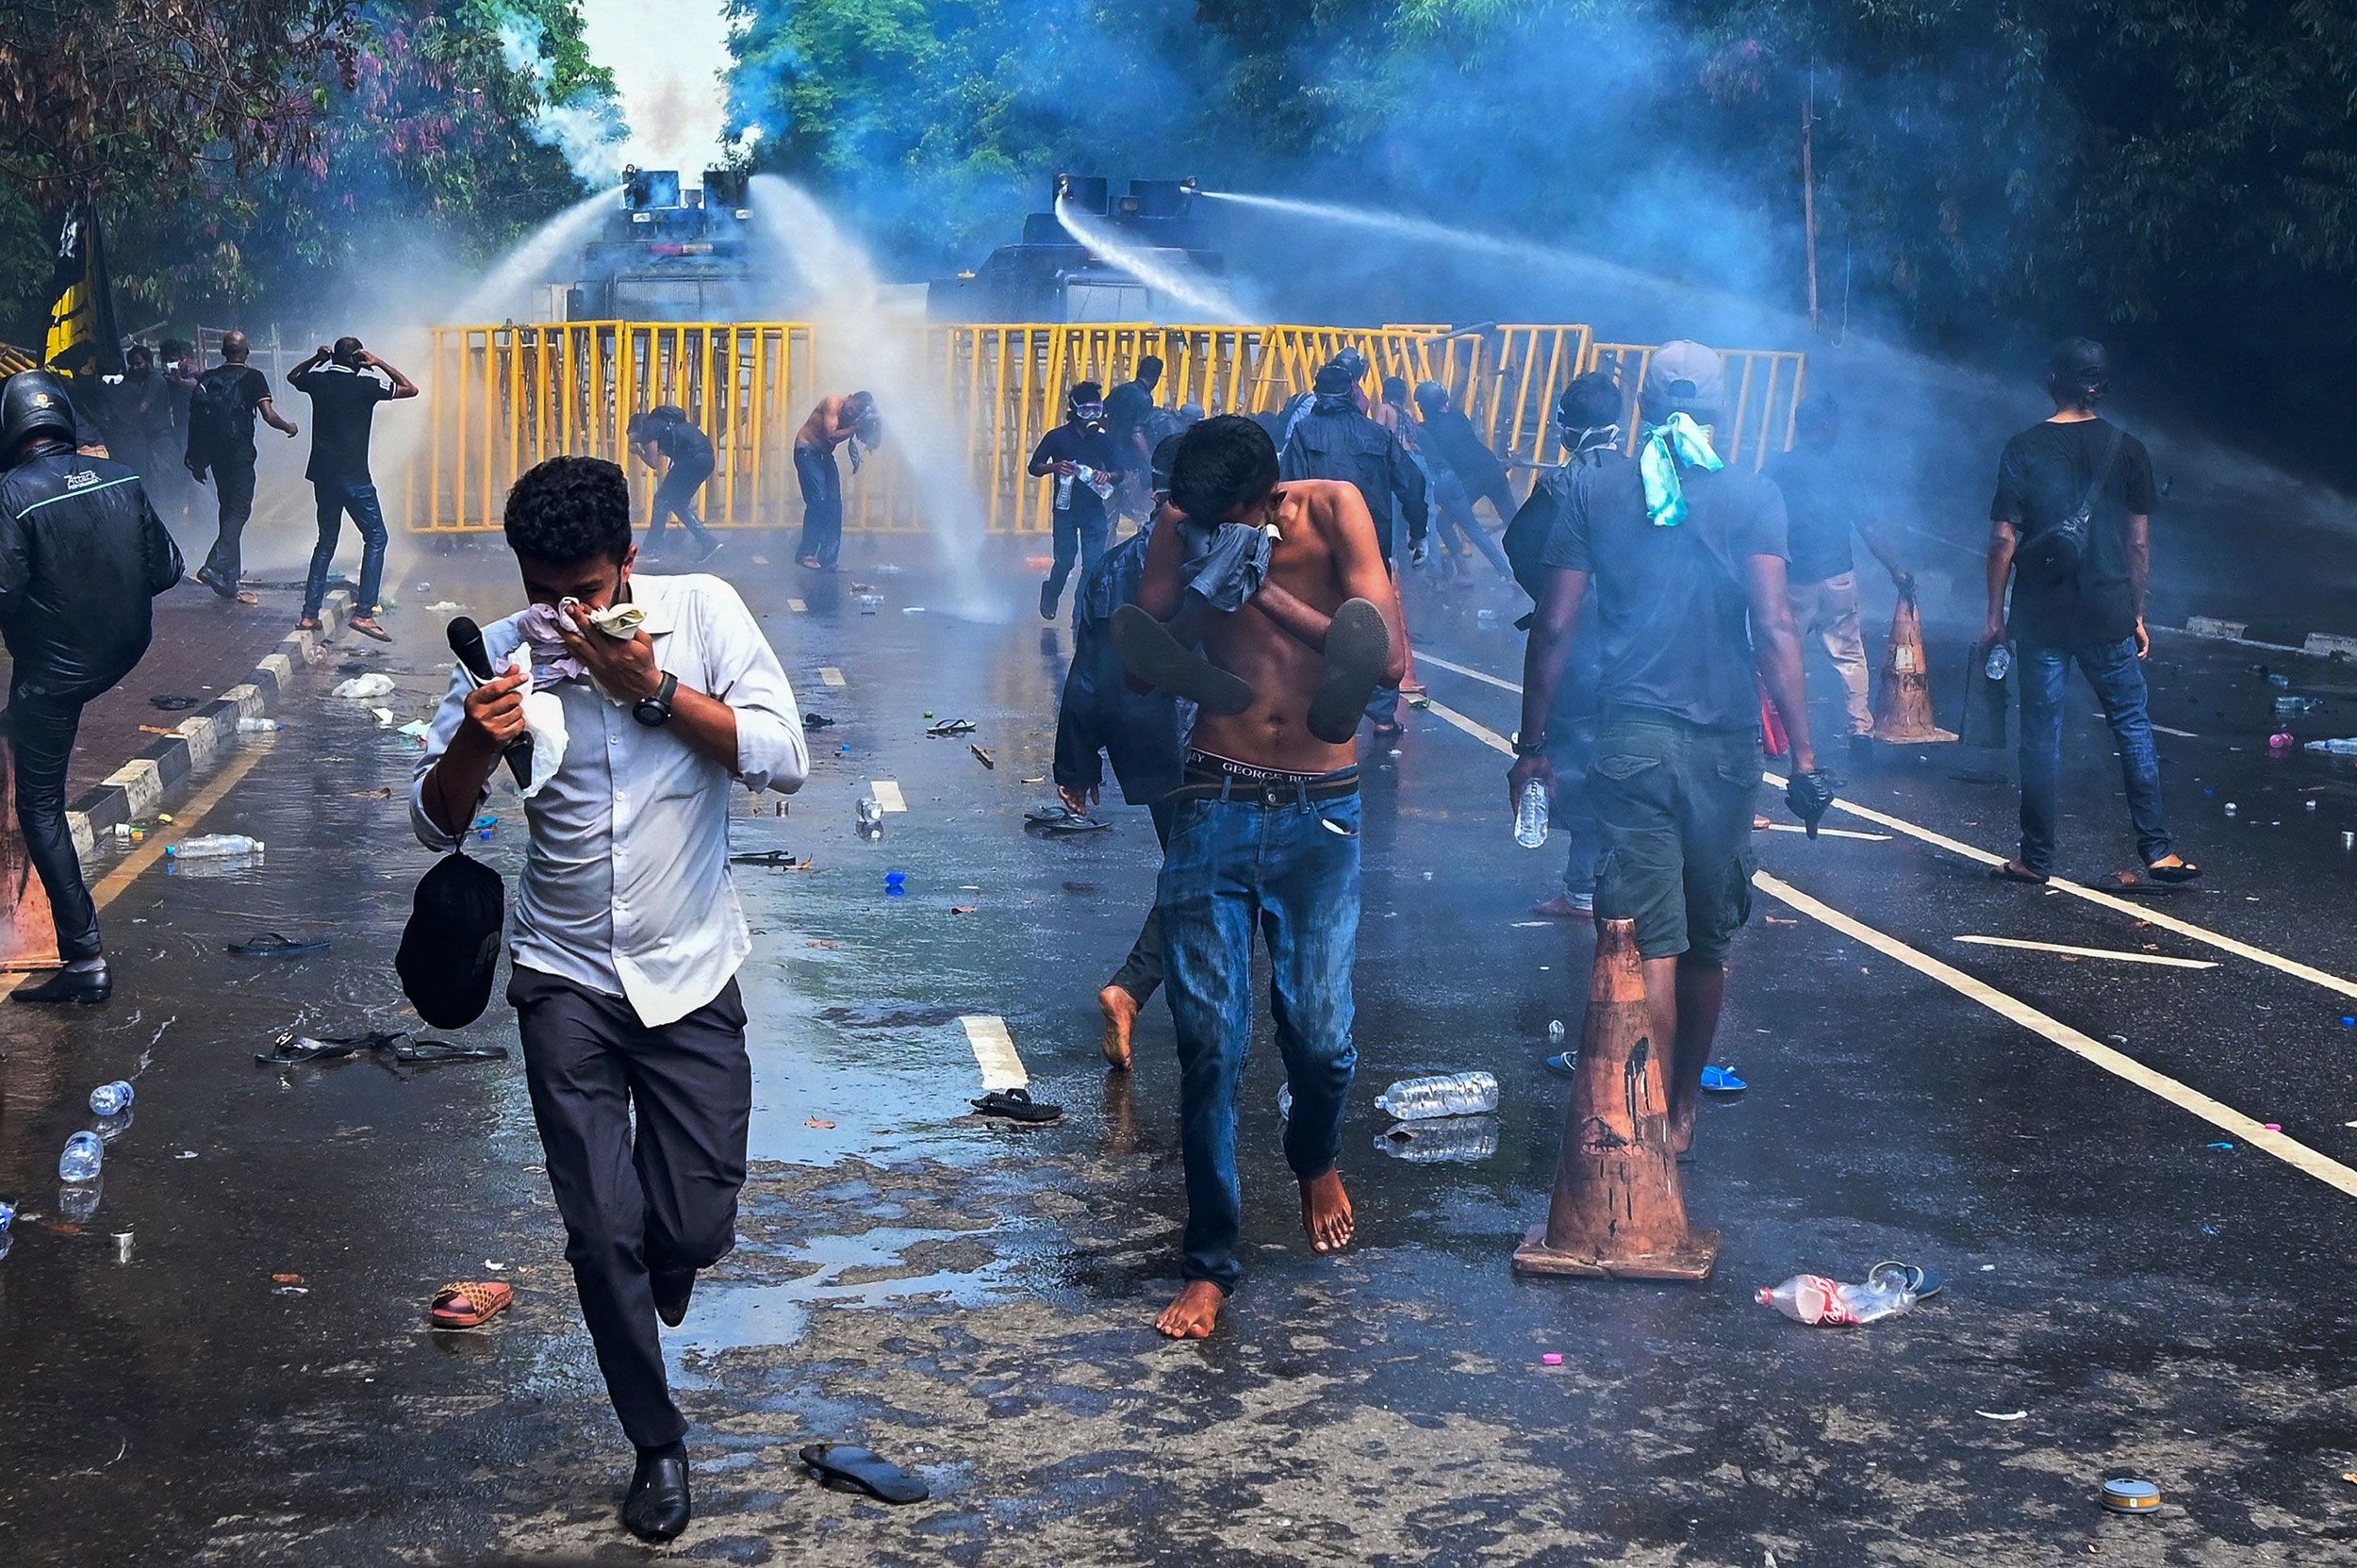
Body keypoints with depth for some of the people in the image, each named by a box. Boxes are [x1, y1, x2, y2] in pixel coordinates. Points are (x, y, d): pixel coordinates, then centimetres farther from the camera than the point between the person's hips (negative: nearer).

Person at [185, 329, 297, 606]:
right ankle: (215, 567, -27)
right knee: (238, 510, -8)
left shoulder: (206, 378, 11)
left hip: (214, 453, 6)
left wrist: (196, 461, 17)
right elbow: (268, 415, -12)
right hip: (240, 453, -6)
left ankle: (230, 577, 21)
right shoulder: (252, 377, -4)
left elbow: (194, 419, 11)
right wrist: (289, 427, 8)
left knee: (229, 508, 17)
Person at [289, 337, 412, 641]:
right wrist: (379, 364, 3)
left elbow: (292, 377, 31)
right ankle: (364, 612, -11)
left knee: (326, 542, 16)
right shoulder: (365, 384, -7)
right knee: (375, 538, 1)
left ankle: (309, 614, 13)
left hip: (323, 474, 6)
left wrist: (316, 359, 19)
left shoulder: (318, 380, 7)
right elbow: (411, 389, 3)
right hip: (354, 476, -6)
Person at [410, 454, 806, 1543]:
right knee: (604, 1231, 0)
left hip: (691, 974, 0)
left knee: (695, 1229, 3)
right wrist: (477, 739, -24)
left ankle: (663, 1256, 42)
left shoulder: (703, 613, -9)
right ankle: (657, 1444, 21)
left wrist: (653, 688, -25)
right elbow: (436, 824, -3)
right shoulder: (506, 652, -6)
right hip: (568, 982, 1)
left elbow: (785, 761, -17)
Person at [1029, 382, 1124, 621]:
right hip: (1066, 509, -2)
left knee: (1094, 564, -6)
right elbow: (1034, 468, 3)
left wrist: (1106, 476, -14)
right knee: (1064, 561, 0)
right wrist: (1054, 467, -18)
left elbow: (1119, 474, 10)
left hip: (1094, 511, 2)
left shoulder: (1104, 440, 9)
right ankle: (1051, 596, 28)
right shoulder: (1057, 437, 1)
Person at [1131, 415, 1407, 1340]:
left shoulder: (1333, 511, -7)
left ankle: (1316, 1159, 35)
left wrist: (1272, 594, -22)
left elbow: (1388, 661, -14)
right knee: (1208, 1040, -2)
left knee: (1319, 1032, -1)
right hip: (1215, 808, 1)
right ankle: (1211, 1262, 11)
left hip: (1319, 815, -1)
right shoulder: (1187, 531, -1)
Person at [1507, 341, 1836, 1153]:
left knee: (1650, 942, -3)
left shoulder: (1593, 488, 3)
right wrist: (1803, 754, -8)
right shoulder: (1752, 495, 0)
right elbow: (1773, 629, -9)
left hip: (1631, 740, -1)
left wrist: (1531, 745, 7)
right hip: (1725, 742, 1)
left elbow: (1555, 627, 0)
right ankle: (1684, 1109, 29)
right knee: (1708, 941, 15)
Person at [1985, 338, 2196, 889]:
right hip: (2108, 616, 1)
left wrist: (1995, 615, 3)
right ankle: (2158, 851, 4)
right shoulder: (2129, 451, 1)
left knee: (2041, 734, 4)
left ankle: (2037, 858, 8)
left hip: (2040, 617, -1)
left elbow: (2004, 541, -5)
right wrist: (2138, 615, 13)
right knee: (2133, 728, 8)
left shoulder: (2023, 450, -3)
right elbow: (2139, 544, 4)